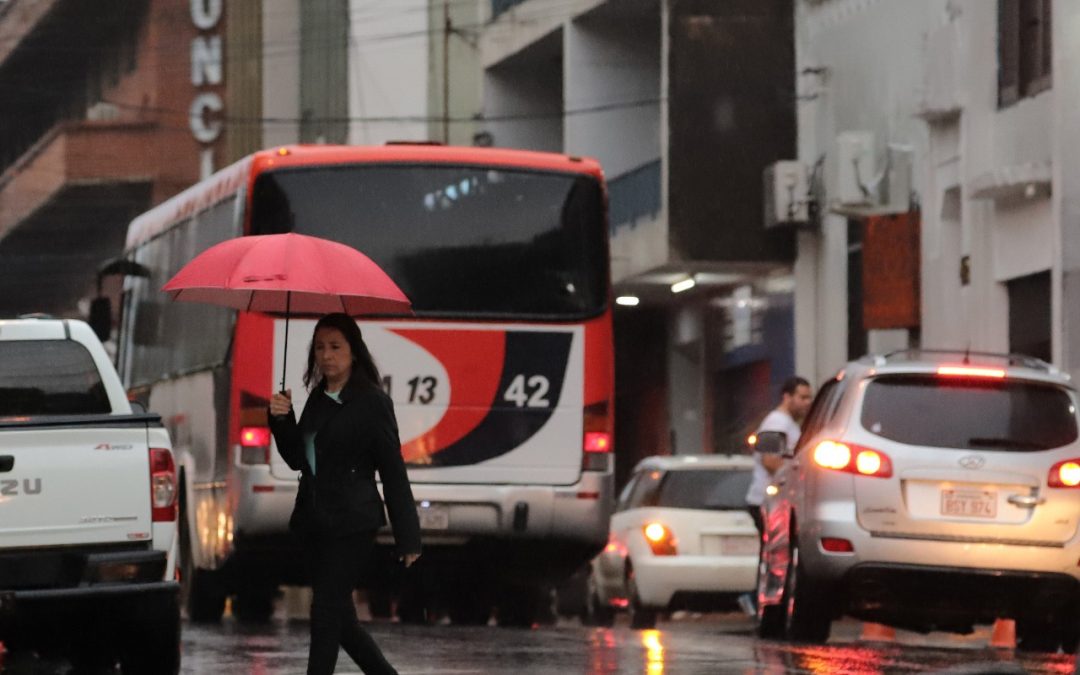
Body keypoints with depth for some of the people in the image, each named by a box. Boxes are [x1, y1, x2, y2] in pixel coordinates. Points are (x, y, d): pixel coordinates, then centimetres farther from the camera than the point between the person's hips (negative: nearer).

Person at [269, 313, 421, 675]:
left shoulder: (372, 402, -8)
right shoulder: (317, 400, 12)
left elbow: (393, 471, -8)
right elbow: (298, 459, 16)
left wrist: (407, 538, -9)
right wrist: (282, 420, -3)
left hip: (350, 523, -7)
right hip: (314, 520, 7)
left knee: (327, 612, -10)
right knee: (339, 617, 10)